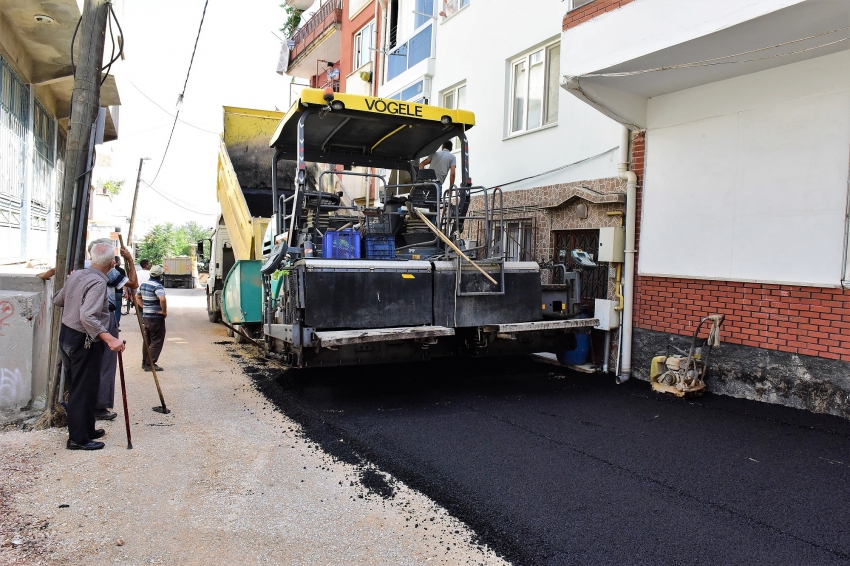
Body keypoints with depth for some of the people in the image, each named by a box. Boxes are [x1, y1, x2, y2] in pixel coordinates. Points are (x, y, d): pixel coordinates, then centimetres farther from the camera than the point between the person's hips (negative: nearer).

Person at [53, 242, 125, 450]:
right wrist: (109, 339, -39)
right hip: (84, 341, -9)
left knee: (78, 386, 18)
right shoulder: (98, 283, -22)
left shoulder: (77, 275, 4)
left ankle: (86, 429, 31)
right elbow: (88, 317, -33)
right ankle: (78, 439, 9)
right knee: (84, 389, 1)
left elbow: (57, 300, 19)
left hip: (67, 335, 9)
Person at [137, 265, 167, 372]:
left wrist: (144, 307, 17)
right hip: (156, 318, -9)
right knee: (157, 341, -1)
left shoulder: (143, 285, 10)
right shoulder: (157, 286, -18)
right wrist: (164, 311, -21)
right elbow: (162, 299, -34)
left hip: (145, 316, 9)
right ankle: (150, 364, -2)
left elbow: (137, 297, 24)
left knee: (147, 340, 18)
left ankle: (145, 363, 25)